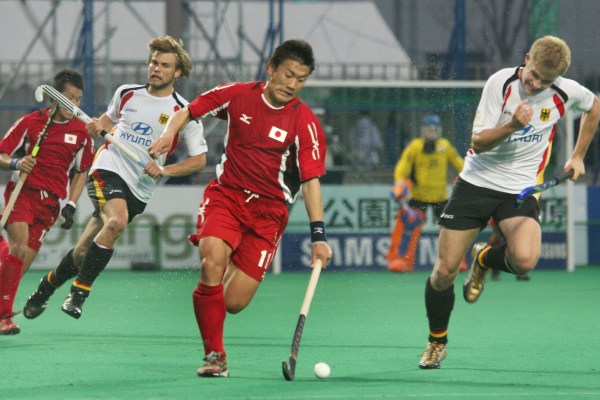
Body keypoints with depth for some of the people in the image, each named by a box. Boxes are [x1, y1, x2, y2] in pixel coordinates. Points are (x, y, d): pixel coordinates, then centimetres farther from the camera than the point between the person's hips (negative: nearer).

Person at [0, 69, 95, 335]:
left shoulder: (81, 132, 8)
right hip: (23, 191, -3)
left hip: (50, 202, 3)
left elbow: (81, 172, 17)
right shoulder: (30, 122, 0)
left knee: (23, 261, -4)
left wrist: (71, 205, 6)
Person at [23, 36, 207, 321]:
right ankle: (79, 291, -21)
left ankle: (45, 288, 22)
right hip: (108, 169, -1)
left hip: (139, 188, 1)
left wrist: (164, 170, -15)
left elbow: (199, 159, 0)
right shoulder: (126, 93, 7)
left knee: (84, 251, -1)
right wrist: (99, 126, 4)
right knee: (117, 221, -32)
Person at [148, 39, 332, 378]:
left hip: (268, 210, -1)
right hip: (227, 194, 1)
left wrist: (319, 236, -21)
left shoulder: (305, 122, -9)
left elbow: (311, 180, -13)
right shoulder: (238, 95, -2)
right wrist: (170, 132, -10)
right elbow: (189, 111, 12)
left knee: (234, 303, -8)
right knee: (212, 262, -28)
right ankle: (214, 355, -13)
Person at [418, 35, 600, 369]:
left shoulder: (567, 93, -7)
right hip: (477, 181, -1)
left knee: (525, 259, -29)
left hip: (521, 188, 1)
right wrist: (512, 125, -32)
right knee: (444, 272, -3)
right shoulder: (501, 83, -13)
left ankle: (485, 259, 8)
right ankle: (437, 342, 24)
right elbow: (478, 142, -14)